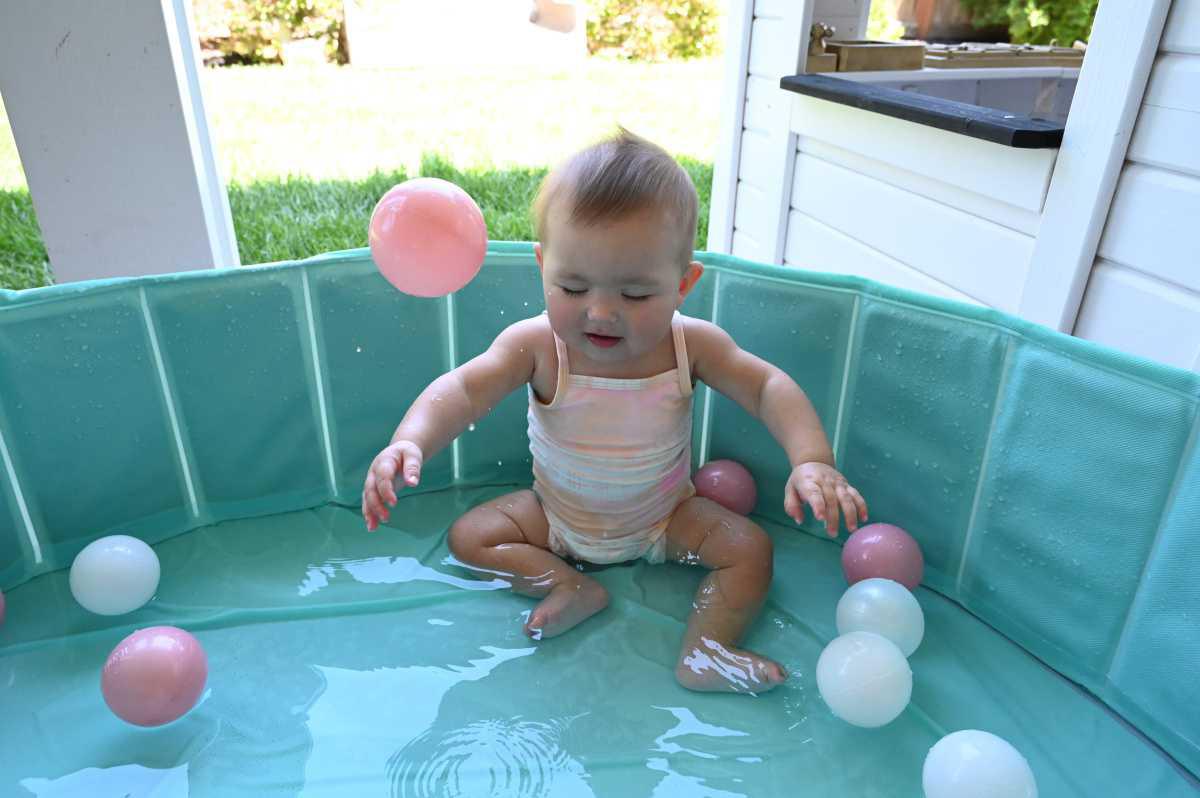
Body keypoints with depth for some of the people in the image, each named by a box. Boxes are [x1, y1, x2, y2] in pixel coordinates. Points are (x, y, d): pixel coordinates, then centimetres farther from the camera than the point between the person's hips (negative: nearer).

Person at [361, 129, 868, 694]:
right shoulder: (536, 345, -27)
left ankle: (702, 653, -15)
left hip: (665, 517, 0)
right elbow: (463, 389, -37)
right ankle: (570, 585, -17)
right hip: (557, 515, 1)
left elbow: (768, 387, -22)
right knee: (468, 536, -11)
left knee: (750, 547, -16)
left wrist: (812, 460, -40)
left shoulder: (693, 344, -24)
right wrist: (410, 442, -58)